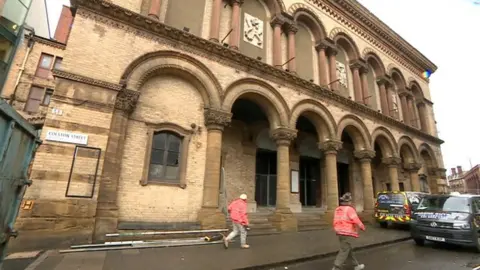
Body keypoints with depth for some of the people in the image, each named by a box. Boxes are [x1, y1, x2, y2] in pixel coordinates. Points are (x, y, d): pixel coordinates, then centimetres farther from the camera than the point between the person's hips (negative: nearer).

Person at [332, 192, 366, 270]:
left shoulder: (338, 209, 11)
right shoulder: (349, 209, -13)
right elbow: (356, 220, -19)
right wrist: (362, 227, -2)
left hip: (340, 233, 8)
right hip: (348, 233, -8)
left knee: (349, 249, 21)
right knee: (344, 251, -4)